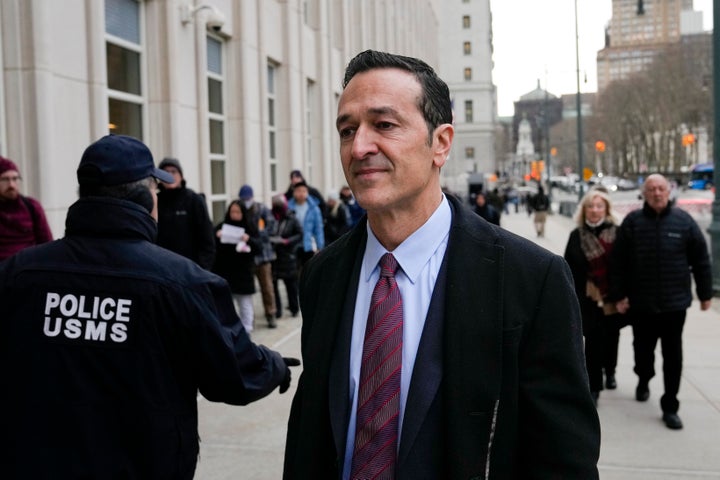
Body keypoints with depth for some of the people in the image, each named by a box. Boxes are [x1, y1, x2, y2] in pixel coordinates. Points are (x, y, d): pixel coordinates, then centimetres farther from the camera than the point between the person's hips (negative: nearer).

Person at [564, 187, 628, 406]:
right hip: (589, 298, -1)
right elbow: (570, 270, 0)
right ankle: (593, 387, 3)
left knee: (611, 337, 18)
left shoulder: (617, 233, -4)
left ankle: (610, 372, 42)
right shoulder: (577, 236, -1)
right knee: (593, 340, -4)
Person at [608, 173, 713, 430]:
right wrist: (618, 295, -5)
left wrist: (705, 293, 4)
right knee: (643, 348, 17)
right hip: (640, 302, 1)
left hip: (674, 302, 0)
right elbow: (618, 262, -3)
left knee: (672, 356, 3)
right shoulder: (632, 222, -3)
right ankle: (643, 380, 46)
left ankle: (670, 407, 14)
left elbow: (700, 260, 2)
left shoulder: (683, 220, -2)